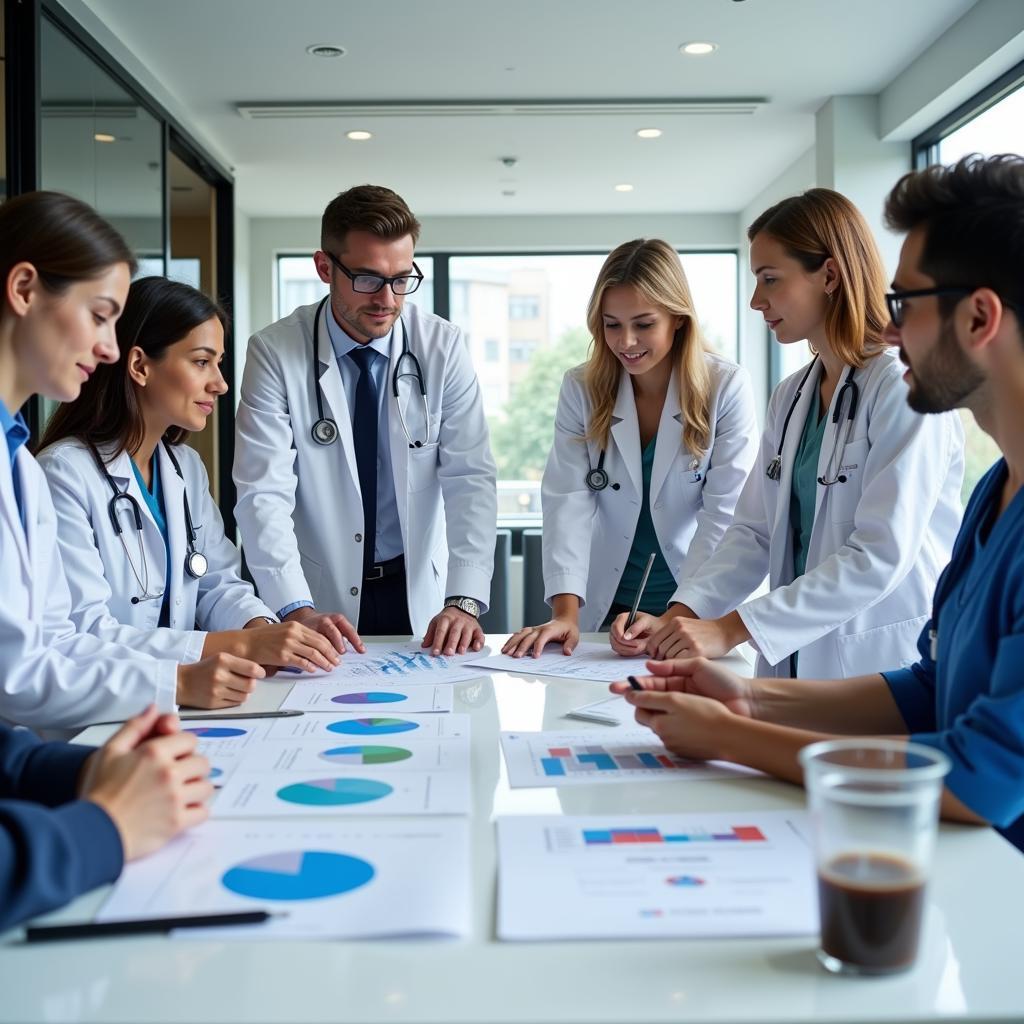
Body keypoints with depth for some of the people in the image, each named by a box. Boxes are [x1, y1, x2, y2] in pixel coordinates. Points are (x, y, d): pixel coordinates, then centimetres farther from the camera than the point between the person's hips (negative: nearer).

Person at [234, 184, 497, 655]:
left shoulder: (443, 347, -3)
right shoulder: (275, 352, -8)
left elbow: (469, 477, -7)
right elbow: (263, 493, -13)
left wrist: (464, 601, -20)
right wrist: (297, 611, -27)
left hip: (421, 597, 1)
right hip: (320, 602, -1)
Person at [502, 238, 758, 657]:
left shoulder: (726, 388, -6)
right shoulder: (581, 388, 0)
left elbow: (725, 515, -11)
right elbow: (568, 499, -8)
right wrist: (566, 611, -20)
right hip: (606, 606, 2)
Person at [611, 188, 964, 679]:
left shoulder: (903, 387, -10)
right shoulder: (789, 398, 12)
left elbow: (880, 556, -18)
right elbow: (754, 533, 8)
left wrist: (730, 629, -20)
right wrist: (677, 618, -7)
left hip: (885, 670, -5)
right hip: (796, 663, 5)